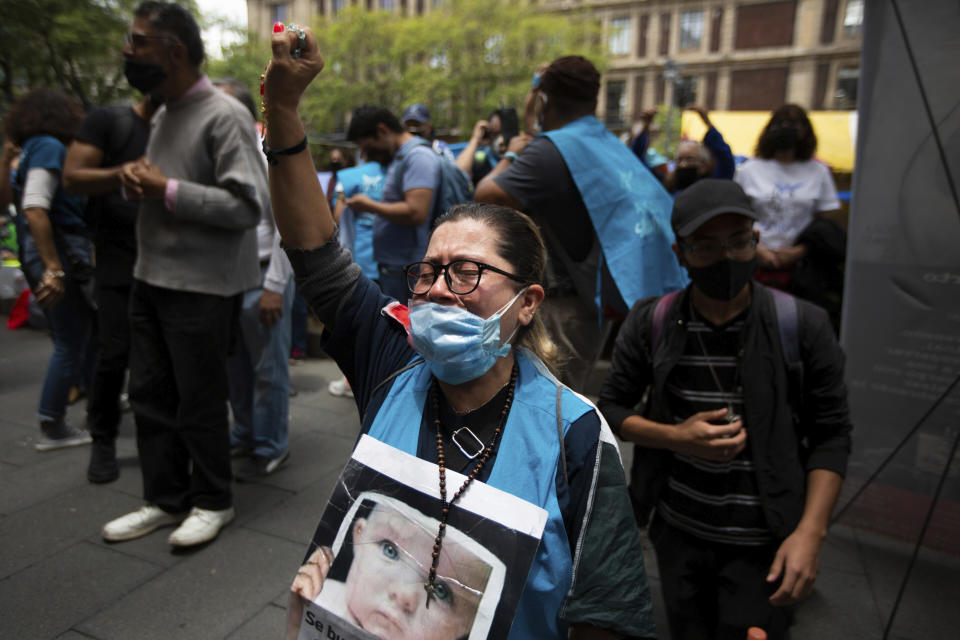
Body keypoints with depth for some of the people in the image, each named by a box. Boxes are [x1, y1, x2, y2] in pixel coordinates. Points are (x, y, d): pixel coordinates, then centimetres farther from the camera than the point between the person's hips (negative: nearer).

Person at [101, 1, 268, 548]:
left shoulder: (224, 116, -13)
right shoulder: (164, 115, 15)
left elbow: (250, 204, -20)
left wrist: (166, 190, -19)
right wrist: (136, 179, 2)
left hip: (202, 287, -8)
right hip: (151, 278, 9)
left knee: (200, 401, 3)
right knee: (150, 395, 13)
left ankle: (212, 502, 23)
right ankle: (165, 499, 29)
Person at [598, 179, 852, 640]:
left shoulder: (801, 326, -11)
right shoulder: (650, 323, -6)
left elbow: (831, 434, -5)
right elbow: (611, 408, 1)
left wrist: (810, 532, -13)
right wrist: (677, 437, -15)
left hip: (763, 546, -2)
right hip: (678, 533, 3)